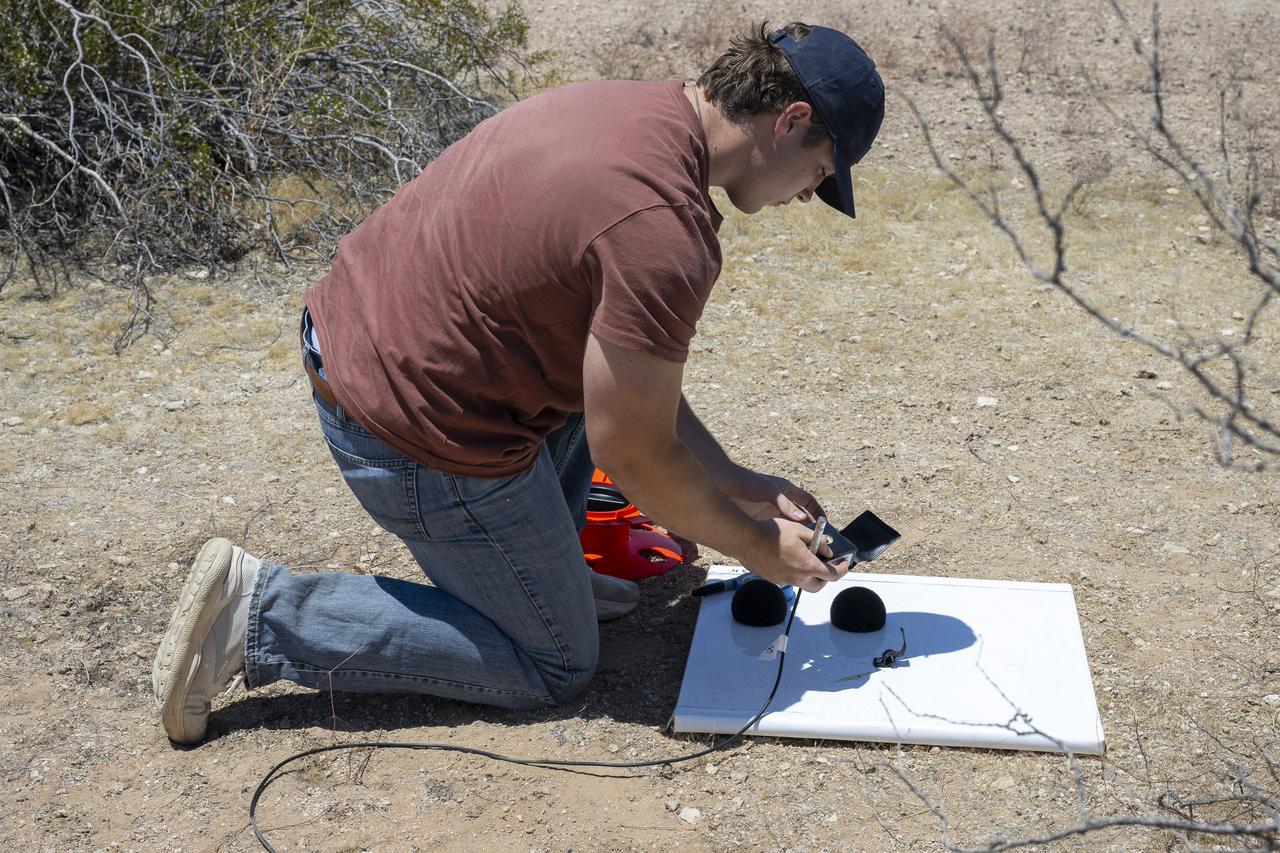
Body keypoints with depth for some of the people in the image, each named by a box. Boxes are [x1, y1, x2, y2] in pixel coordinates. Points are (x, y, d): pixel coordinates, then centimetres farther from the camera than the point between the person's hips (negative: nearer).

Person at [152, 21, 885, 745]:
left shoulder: (633, 107, 4)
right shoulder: (665, 230, -26)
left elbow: (639, 363, 12)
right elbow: (633, 455, -17)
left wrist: (736, 484, 13)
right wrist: (757, 546, 0)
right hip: (419, 439, -9)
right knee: (556, 667, 10)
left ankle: (534, 568, 24)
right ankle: (262, 612, 2)